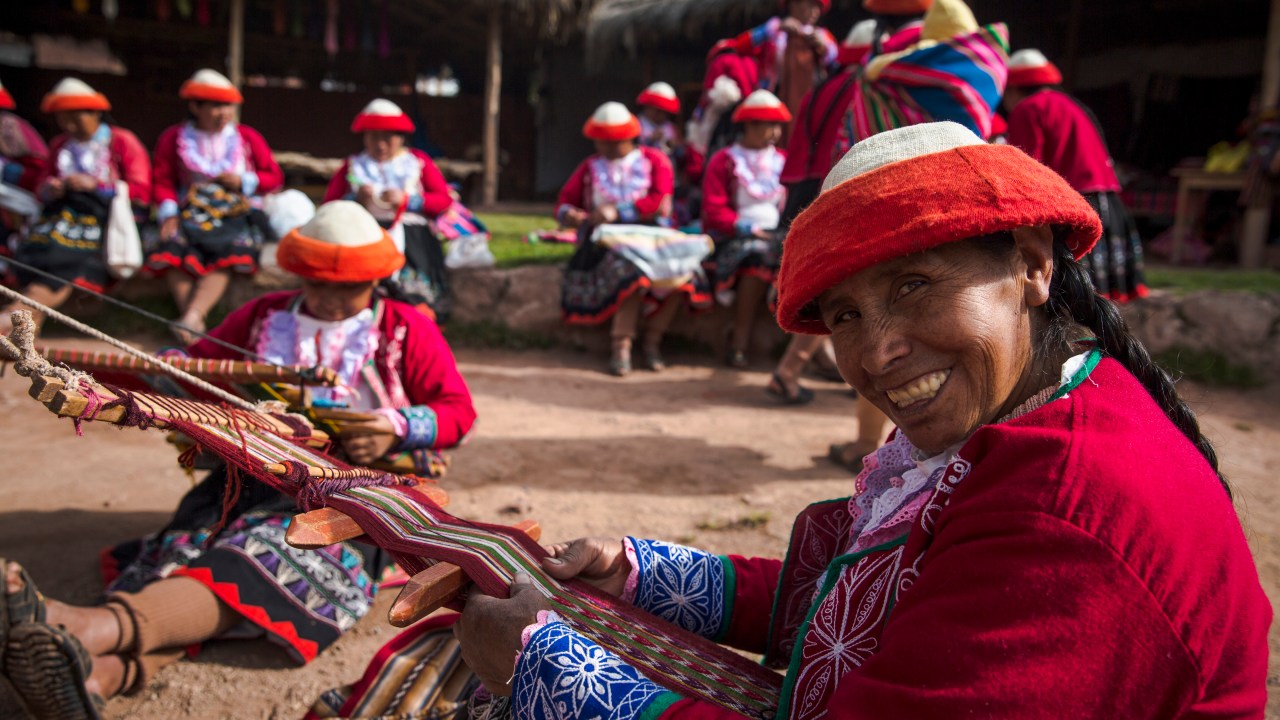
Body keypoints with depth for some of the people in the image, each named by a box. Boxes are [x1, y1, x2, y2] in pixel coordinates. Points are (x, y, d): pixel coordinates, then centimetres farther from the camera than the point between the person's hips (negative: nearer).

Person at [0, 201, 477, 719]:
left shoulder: (407, 330, 10)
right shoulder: (264, 317, 21)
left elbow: (459, 410, 4)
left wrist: (397, 429, -15)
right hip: (257, 473, 5)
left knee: (267, 554, -34)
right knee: (188, 544, -27)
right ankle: (101, 672, -55)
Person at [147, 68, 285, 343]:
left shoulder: (247, 137, 9)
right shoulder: (173, 138, 10)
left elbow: (274, 178, 11)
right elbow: (163, 182, 7)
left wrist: (244, 181, -6)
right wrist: (168, 214, -9)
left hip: (237, 217, -1)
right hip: (191, 216, 1)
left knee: (224, 258, -31)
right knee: (173, 250, -29)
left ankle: (191, 317, -42)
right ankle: (191, 318, -36)